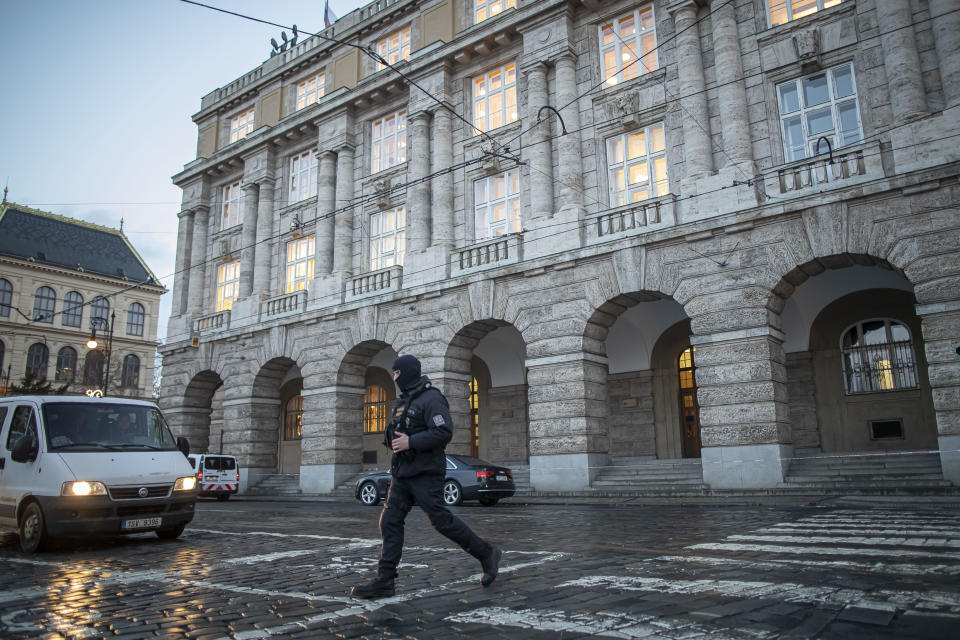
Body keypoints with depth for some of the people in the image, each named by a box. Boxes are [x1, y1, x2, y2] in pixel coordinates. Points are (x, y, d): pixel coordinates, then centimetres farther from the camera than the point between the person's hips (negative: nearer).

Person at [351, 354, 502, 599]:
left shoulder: (431, 398, -13)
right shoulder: (404, 400, 16)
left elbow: (444, 432, -24)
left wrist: (410, 443, -23)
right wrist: (397, 440, 7)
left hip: (424, 473, -9)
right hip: (403, 473, 9)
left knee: (441, 520, -5)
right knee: (390, 521, 4)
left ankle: (486, 553, 11)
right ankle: (384, 581, 7)